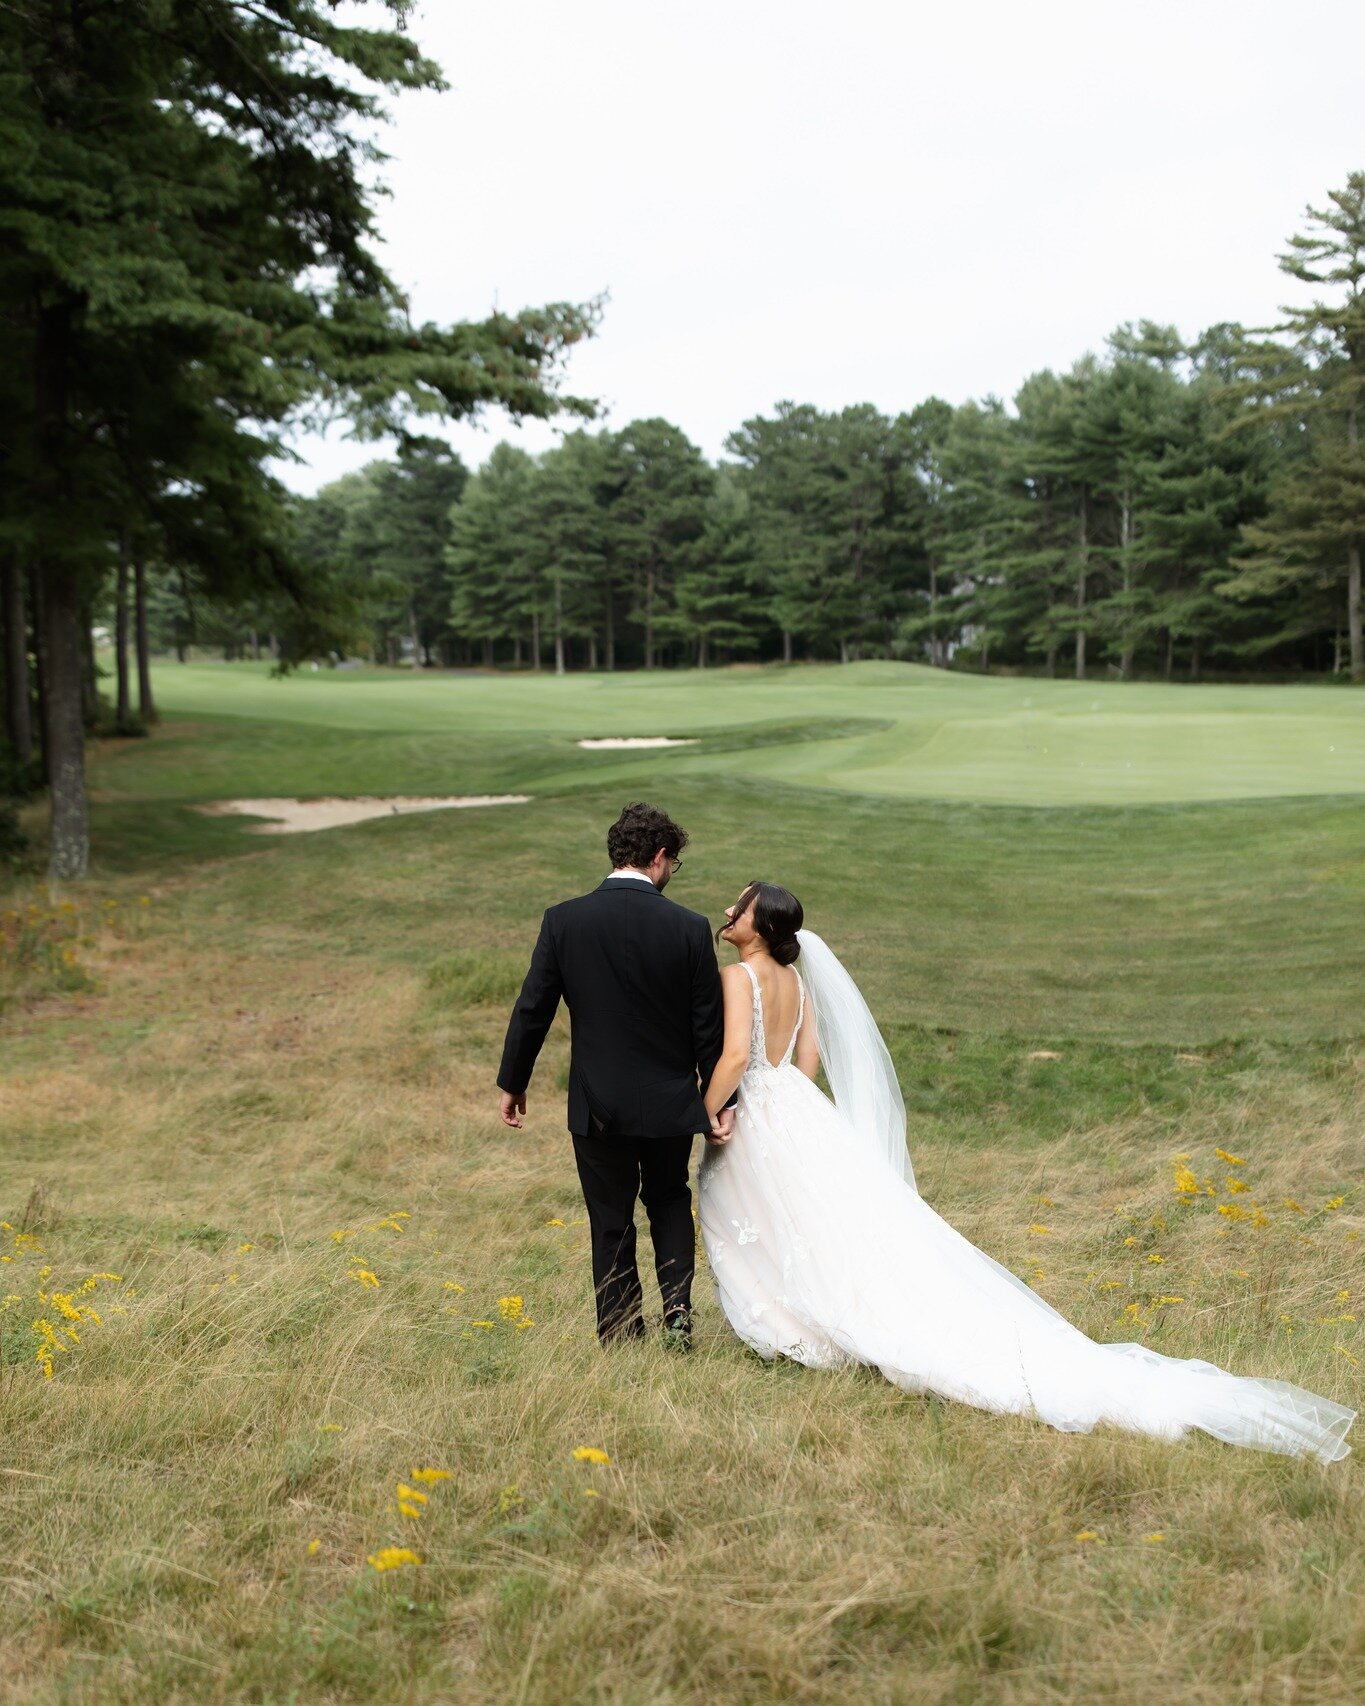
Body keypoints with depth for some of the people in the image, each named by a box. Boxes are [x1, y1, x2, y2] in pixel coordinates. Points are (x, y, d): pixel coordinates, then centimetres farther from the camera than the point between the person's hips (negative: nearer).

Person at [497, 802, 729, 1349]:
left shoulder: (564, 920, -9)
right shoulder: (690, 928, -10)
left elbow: (532, 1009, -3)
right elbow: (709, 1027, -4)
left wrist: (512, 1083, 10)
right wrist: (719, 1102, 8)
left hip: (598, 1106, 0)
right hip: (670, 1103, 1)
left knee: (611, 1225, 13)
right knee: (669, 1201, 23)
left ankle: (621, 1339, 18)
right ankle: (677, 1311, 8)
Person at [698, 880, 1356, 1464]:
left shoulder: (738, 977, -12)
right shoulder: (793, 977, 15)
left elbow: (735, 1056, -23)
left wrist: (703, 1118, -15)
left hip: (762, 1128, -8)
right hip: (802, 1119, 9)